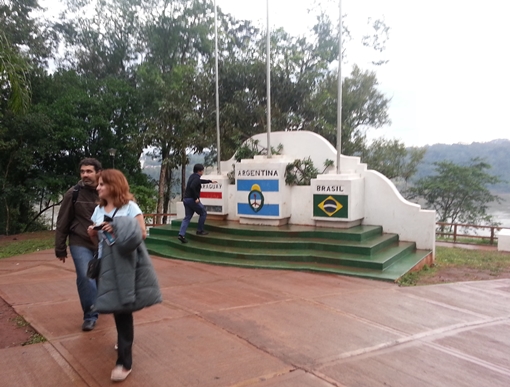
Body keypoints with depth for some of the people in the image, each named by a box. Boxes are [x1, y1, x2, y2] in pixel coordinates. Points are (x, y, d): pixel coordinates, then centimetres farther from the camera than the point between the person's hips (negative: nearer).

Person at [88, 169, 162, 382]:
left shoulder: (130, 207, -5)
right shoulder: (98, 210, 13)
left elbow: (141, 234, -9)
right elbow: (98, 240, 17)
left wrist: (118, 230, -20)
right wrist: (92, 233, -4)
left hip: (126, 263, -6)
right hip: (107, 263, 6)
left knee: (124, 307, -7)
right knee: (116, 306, 11)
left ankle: (124, 360, -3)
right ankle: (124, 340, 36)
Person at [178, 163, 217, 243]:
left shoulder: (193, 176, 17)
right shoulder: (196, 178, -14)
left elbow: (201, 181, 37)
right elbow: (192, 187, -31)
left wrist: (210, 181, 48)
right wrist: (196, 198, -25)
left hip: (186, 199, 9)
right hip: (192, 199, -9)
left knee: (187, 217, 6)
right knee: (203, 213, 9)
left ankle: (181, 234, -5)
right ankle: (200, 230, 13)